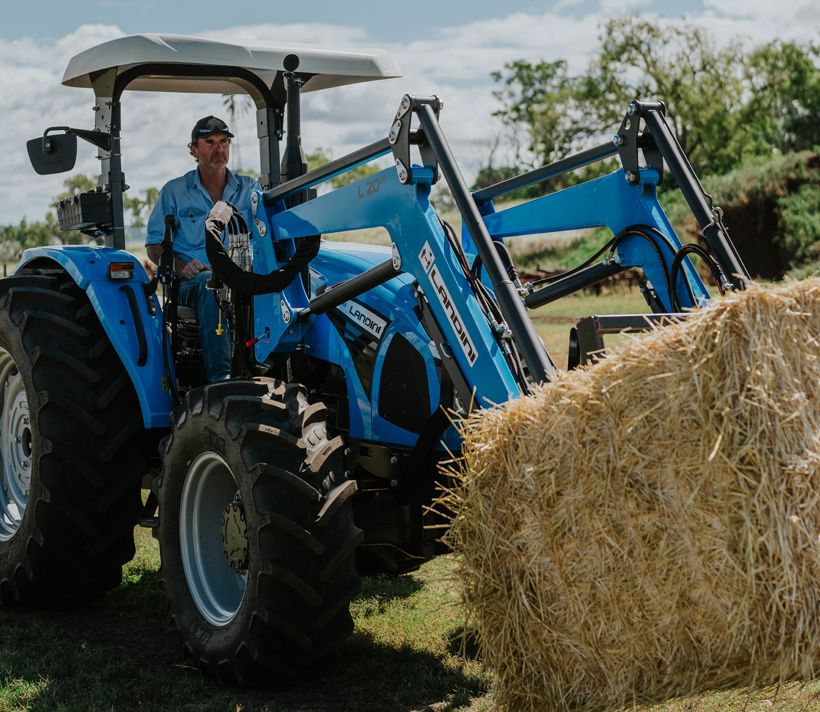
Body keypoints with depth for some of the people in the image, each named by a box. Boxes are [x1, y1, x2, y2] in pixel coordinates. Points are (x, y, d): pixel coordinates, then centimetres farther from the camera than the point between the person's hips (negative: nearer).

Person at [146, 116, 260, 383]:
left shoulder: (249, 189, 19)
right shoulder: (174, 191, 15)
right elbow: (154, 245, 11)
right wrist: (181, 267, -10)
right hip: (192, 281, -1)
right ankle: (220, 376, -49)